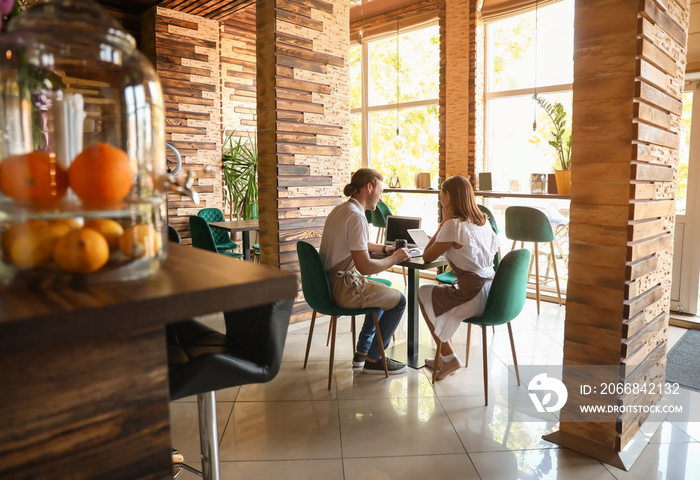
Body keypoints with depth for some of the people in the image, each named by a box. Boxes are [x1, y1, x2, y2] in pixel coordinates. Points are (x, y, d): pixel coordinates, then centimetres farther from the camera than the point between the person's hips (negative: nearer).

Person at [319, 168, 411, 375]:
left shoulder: (340, 210, 10)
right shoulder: (356, 216, -22)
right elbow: (365, 266, -26)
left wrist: (385, 249, 13)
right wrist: (395, 258, -11)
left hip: (328, 283, 10)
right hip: (342, 290, -10)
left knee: (383, 293, 28)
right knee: (398, 300, 4)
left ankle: (362, 351, 33)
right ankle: (373, 360, 16)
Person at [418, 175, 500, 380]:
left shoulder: (453, 225, -16)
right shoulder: (483, 221, 7)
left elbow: (427, 256, -7)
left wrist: (444, 221, -6)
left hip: (473, 298, -8)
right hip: (492, 293, 8)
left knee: (423, 294, 17)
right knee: (439, 293, 29)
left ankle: (449, 357, 23)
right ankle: (445, 358, 34)